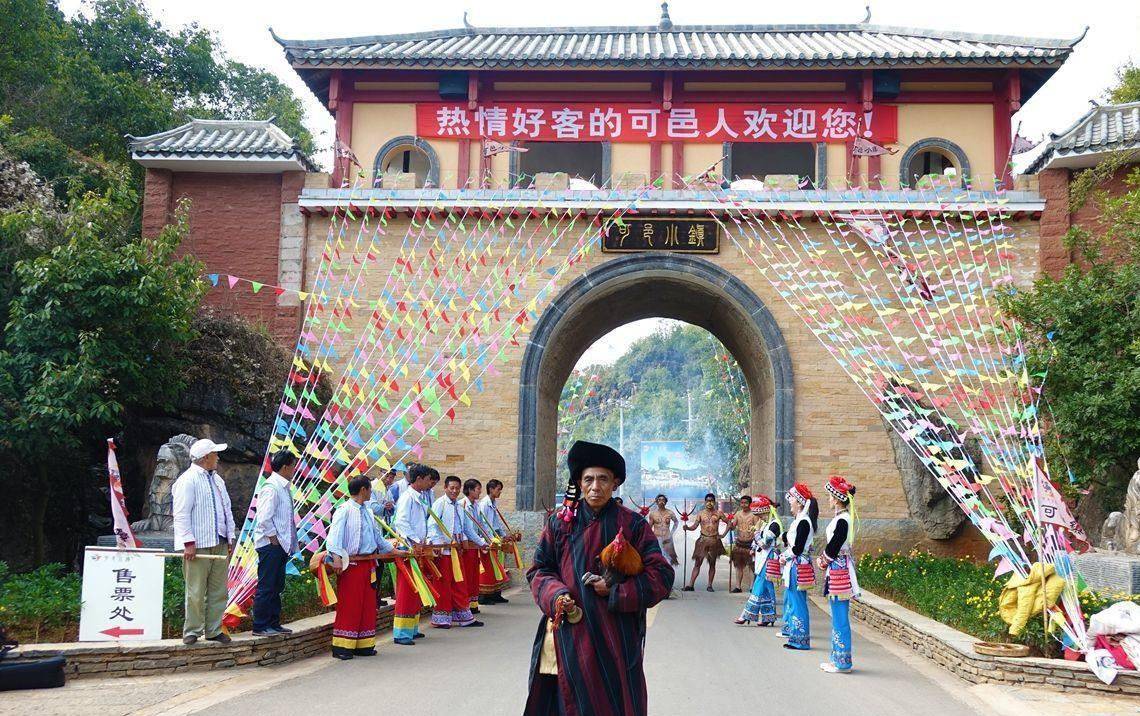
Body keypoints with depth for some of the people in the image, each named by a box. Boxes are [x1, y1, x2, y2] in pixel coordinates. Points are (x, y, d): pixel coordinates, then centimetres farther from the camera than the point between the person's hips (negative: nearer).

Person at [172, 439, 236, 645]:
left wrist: (230, 537, 16)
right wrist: (189, 543, -18)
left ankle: (214, 630, 17)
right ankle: (192, 631, 8)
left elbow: (227, 509, 22)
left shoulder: (217, 479, 18)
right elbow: (182, 514, -13)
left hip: (219, 543, 8)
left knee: (218, 590, 9)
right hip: (198, 545, -8)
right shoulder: (188, 480, -9)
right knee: (196, 592, -2)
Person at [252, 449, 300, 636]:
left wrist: (288, 543, 13)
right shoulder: (271, 487, -16)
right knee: (266, 586, -3)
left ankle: (273, 623, 22)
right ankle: (260, 626, 4)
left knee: (277, 586, 14)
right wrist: (273, 539, -15)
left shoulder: (284, 487, 13)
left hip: (281, 544, 10)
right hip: (270, 544, -9)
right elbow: (264, 518, -22)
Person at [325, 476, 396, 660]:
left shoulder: (368, 511, 16)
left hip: (369, 564, 8)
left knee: (368, 605, 10)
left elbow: (378, 537, 24)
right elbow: (334, 535, -18)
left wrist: (395, 551, 23)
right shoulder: (344, 510, -8)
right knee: (348, 606, -4)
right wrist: (336, 558, -30)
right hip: (351, 564, -8)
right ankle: (342, 647, 2)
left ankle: (363, 645, 19)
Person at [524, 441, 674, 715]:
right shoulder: (560, 523, 5)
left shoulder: (632, 525, 0)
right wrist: (556, 595, -11)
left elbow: (661, 575, -2)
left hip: (616, 635, -1)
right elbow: (539, 569, 9)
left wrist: (615, 590, -11)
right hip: (569, 632, 1)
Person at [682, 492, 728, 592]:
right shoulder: (700, 513, 4)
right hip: (703, 539, 0)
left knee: (712, 564, 6)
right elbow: (695, 526, -2)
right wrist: (687, 527, -21)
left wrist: (724, 534, 3)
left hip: (714, 540, 0)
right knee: (697, 563, -3)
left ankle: (709, 585, 13)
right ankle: (690, 584, -5)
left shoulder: (718, 513, 4)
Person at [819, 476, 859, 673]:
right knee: (838, 617, 15)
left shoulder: (842, 520, -18)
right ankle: (838, 658, 23)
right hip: (837, 570, 10)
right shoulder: (841, 518, 12)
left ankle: (842, 663, 2)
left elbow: (833, 547, -18)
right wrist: (824, 559, 5)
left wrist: (823, 562, -3)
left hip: (839, 571, -10)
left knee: (840, 619, -4)